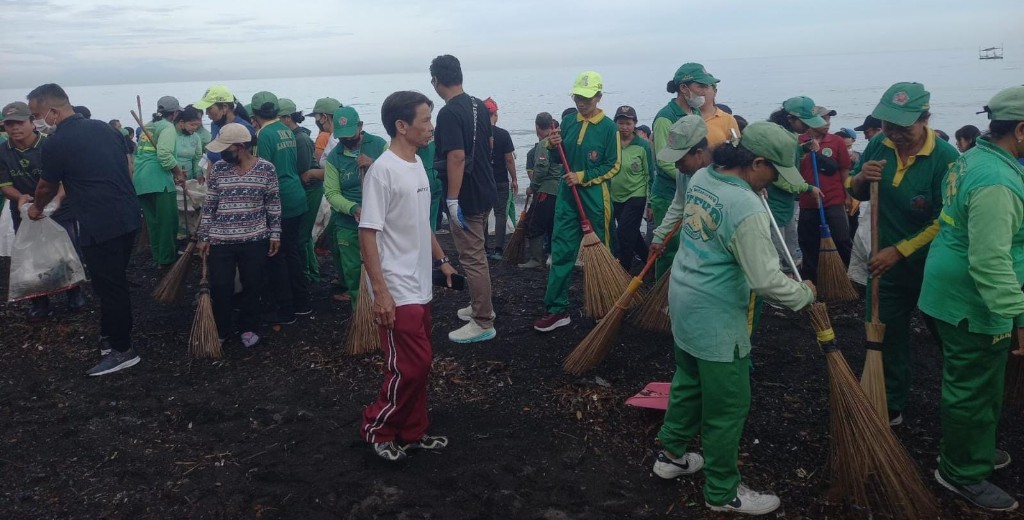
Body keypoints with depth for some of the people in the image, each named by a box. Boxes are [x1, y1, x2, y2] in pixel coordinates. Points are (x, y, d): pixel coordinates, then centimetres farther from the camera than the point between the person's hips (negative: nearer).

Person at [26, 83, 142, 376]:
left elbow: (47, 187, 7)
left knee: (109, 287, 3)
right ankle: (112, 334, 32)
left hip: (100, 226, -8)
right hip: (129, 217, 8)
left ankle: (122, 350, 12)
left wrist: (36, 208, 27)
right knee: (115, 282, 19)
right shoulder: (105, 128, 9)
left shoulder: (56, 144, -10)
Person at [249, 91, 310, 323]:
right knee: (292, 251, 16)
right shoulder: (287, 131, 9)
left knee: (277, 256, 2)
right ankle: (302, 303, 23)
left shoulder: (265, 134, -14)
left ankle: (286, 311, 7)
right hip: (297, 198, 8)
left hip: (279, 202, -8)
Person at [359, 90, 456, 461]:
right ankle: (376, 427, 18)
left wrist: (441, 260, 21)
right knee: (409, 366, -3)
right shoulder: (382, 171, -17)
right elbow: (368, 233, -19)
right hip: (397, 292, -9)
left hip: (420, 288, 9)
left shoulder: (417, 166, 9)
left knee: (420, 364, 15)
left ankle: (412, 432, 28)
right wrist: (380, 291, -22)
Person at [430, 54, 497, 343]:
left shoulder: (449, 113, -19)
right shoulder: (479, 106, 8)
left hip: (466, 198, -9)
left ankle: (483, 324, 5)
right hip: (485, 191, 9)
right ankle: (481, 306, 34)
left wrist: (452, 200, -23)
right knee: (477, 254, 21)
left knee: (473, 259, -2)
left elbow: (457, 157, -26)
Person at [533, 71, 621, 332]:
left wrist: (583, 177, -15)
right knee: (561, 252, 1)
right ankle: (557, 309, 5)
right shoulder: (568, 121, 7)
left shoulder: (608, 127, -7)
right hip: (567, 196, 4)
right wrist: (554, 146, -7)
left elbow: (613, 166, -7)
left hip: (595, 199, -4)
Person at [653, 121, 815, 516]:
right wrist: (805, 293, -5)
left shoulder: (702, 177, -1)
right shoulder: (747, 209, -26)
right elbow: (765, 280, -23)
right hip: (716, 317, -9)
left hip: (684, 299, 9)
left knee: (688, 382, 25)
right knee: (729, 406, 6)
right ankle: (723, 493, 22)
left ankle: (672, 455, 41)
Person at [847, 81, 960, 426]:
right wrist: (861, 178, -14)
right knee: (886, 337, 13)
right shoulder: (879, 146, -4)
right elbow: (856, 193, 9)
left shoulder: (945, 158, -21)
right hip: (887, 263, 5)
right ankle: (890, 408, 29)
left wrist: (899, 251, -23)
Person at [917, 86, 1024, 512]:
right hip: (973, 303, -11)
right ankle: (963, 473, 20)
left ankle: (973, 449, 43)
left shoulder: (974, 158, 7)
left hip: (954, 292, 11)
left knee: (976, 383, 25)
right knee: (974, 389, 4)